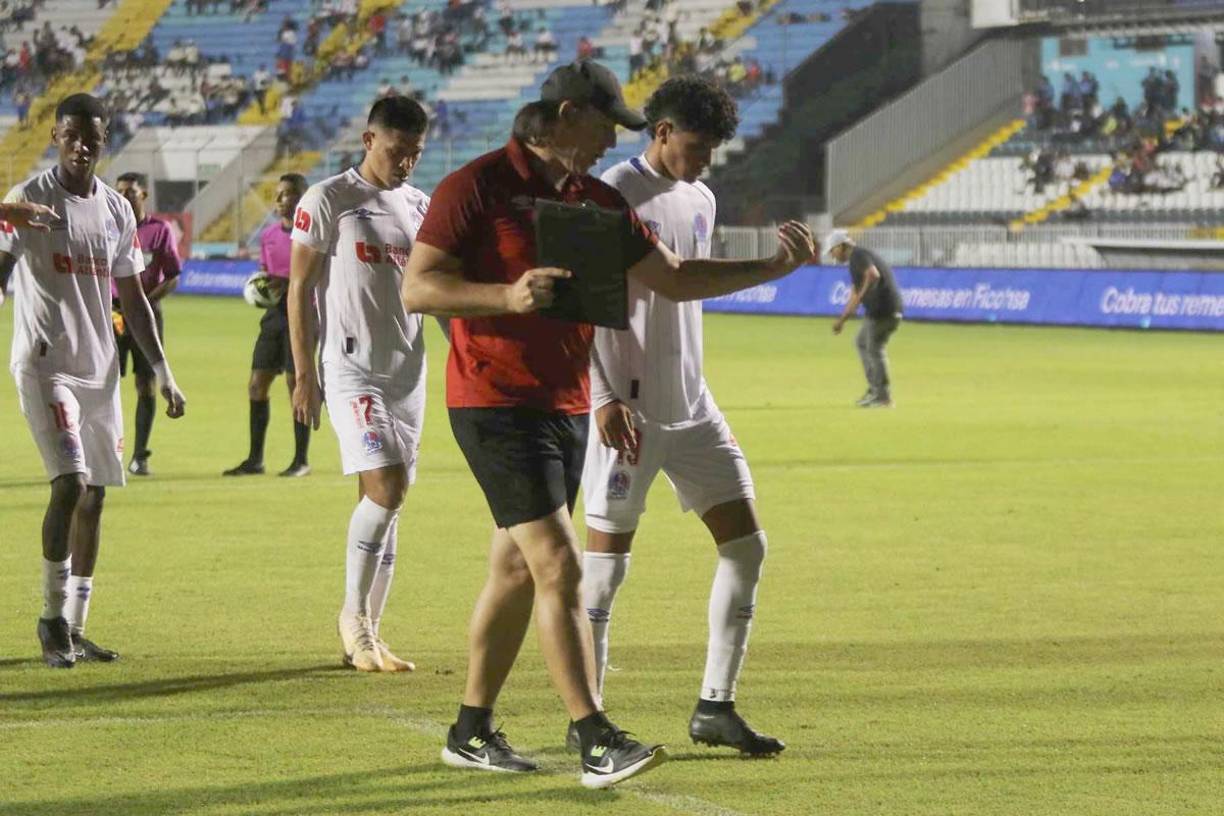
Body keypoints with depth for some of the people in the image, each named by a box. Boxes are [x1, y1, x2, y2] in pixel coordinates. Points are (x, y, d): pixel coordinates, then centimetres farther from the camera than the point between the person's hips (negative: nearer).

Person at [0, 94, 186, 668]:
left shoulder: (117, 210, 12)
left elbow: (132, 298, 17)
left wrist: (162, 371, 13)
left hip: (100, 369, 6)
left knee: (94, 496, 6)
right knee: (71, 482, -18)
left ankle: (73, 629, 13)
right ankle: (52, 617, -6)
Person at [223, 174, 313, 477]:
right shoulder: (268, 235, 13)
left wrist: (290, 284, -20)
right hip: (275, 313, 6)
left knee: (297, 384, -5)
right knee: (257, 385, 3)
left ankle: (301, 460, 3)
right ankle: (255, 459, 10)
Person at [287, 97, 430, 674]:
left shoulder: (420, 206, 13)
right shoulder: (327, 200, -5)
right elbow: (299, 290, -4)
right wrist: (304, 375, -9)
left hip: (409, 370, 6)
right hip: (353, 369, -6)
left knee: (387, 502, 7)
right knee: (385, 489, -18)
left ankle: (367, 634, 13)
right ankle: (353, 615, -3)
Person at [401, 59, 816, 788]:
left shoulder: (598, 201, 12)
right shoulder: (478, 188, -9)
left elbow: (675, 278, 17)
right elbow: (417, 289, -12)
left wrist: (776, 266, 8)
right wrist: (506, 296, -26)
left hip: (567, 408, 8)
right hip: (496, 406, -8)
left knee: (517, 571, 13)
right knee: (560, 567, -15)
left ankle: (473, 731, 23)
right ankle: (598, 744, -18)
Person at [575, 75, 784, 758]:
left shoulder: (701, 201, 13)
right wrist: (605, 399, -21)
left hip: (691, 407, 8)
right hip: (628, 412, -8)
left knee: (746, 545, 2)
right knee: (607, 560, -2)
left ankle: (716, 708, 8)